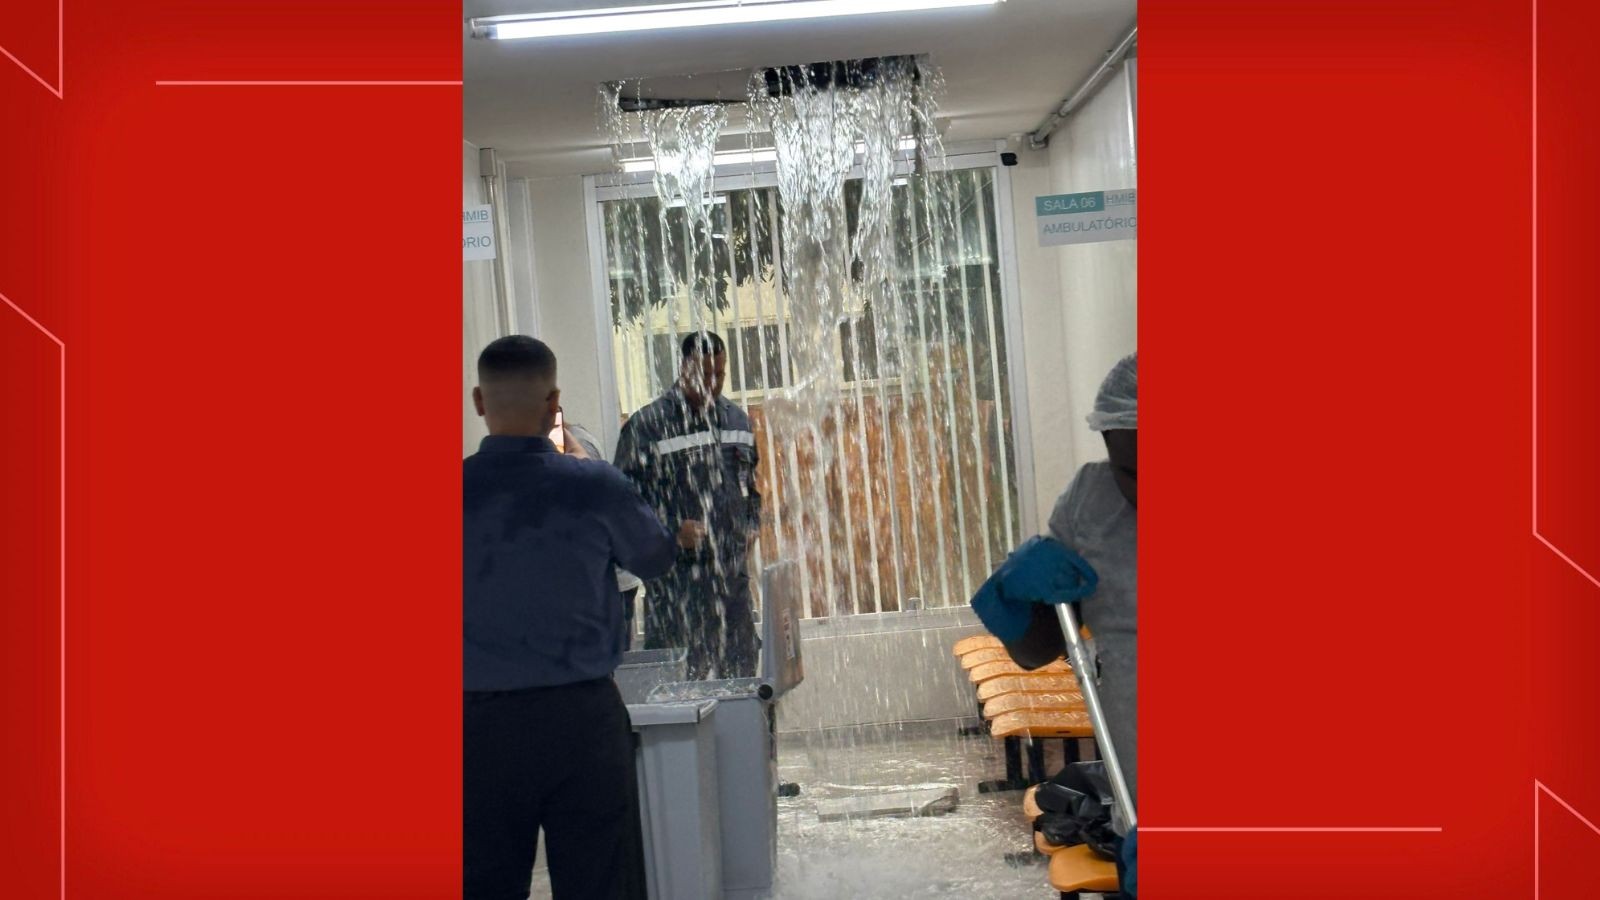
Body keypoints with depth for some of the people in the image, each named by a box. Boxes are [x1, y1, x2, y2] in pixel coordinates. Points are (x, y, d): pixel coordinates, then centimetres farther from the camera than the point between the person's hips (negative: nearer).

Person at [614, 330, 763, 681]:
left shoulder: (736, 419, 13)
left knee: (740, 671, 12)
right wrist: (673, 532, -21)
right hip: (677, 576, -6)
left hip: (733, 573, 6)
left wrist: (750, 526, 8)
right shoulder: (647, 425, -6)